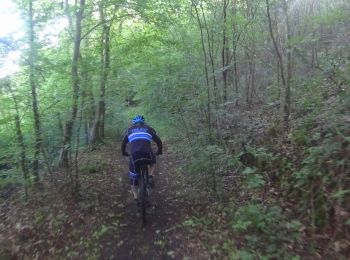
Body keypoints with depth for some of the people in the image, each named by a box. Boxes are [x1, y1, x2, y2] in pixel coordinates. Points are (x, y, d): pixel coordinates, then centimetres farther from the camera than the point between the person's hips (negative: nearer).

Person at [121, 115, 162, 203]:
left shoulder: (130, 130, 25)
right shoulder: (148, 128, 23)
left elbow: (123, 143, 31)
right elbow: (159, 141, 22)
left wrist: (124, 153, 47)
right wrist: (159, 151, 38)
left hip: (134, 155, 1)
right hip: (147, 153, 0)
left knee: (133, 176, 20)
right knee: (153, 163, 34)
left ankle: (135, 197, 17)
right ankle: (150, 177, 9)